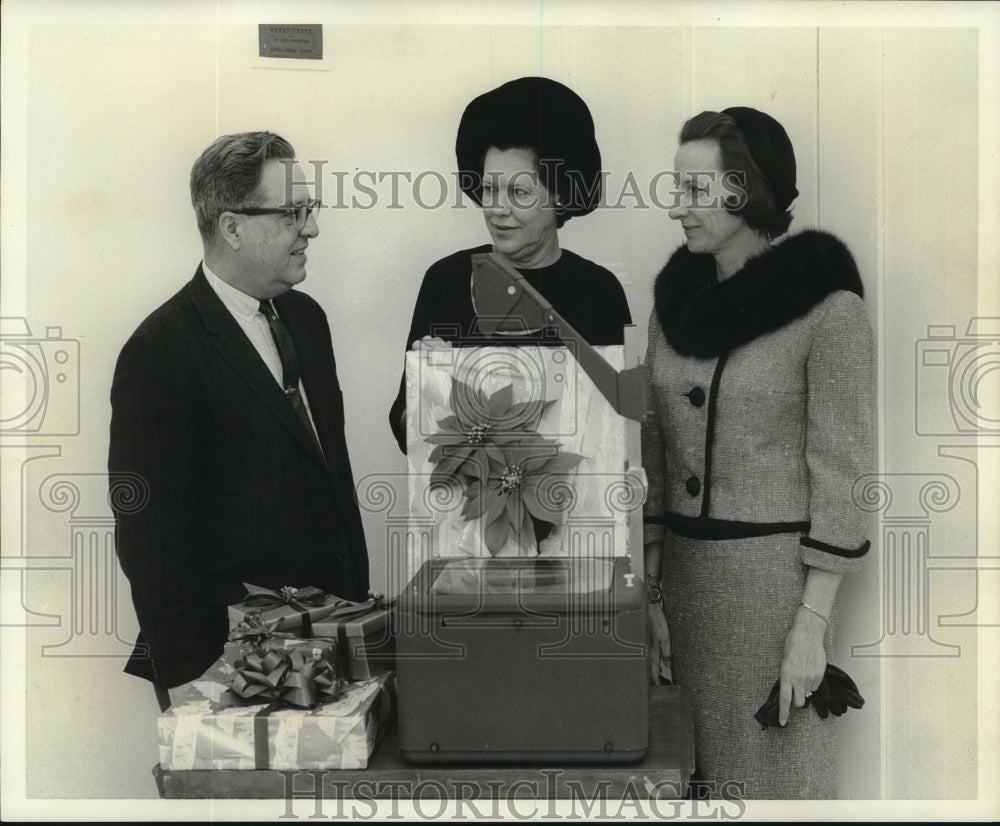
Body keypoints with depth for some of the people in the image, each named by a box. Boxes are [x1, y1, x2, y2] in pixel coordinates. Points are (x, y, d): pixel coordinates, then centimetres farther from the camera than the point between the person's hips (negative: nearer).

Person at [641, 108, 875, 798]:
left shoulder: (828, 309, -10)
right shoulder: (675, 299, 6)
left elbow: (841, 473, -10)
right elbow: (656, 449, 9)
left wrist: (813, 625, -13)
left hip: (776, 569, -5)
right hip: (684, 565, 5)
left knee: (774, 765, 8)